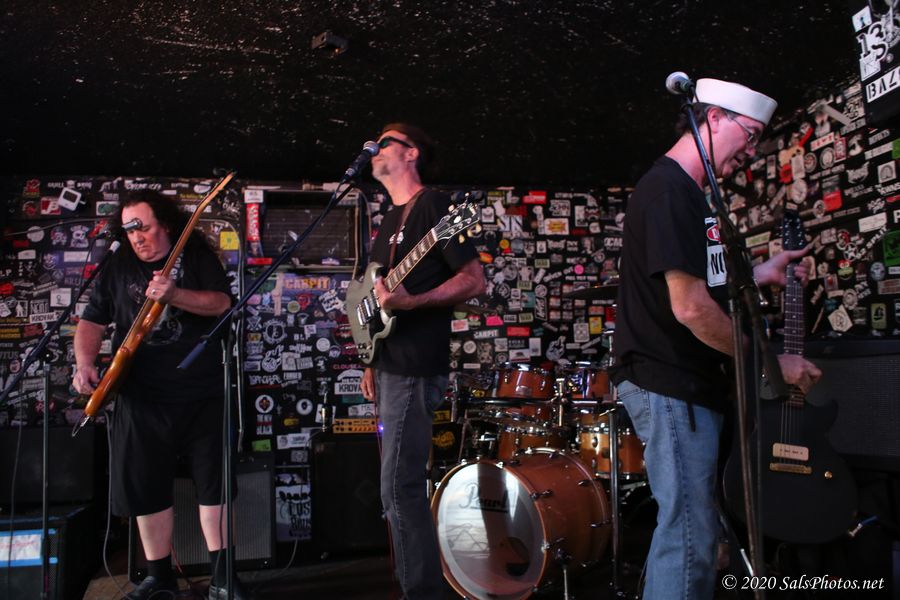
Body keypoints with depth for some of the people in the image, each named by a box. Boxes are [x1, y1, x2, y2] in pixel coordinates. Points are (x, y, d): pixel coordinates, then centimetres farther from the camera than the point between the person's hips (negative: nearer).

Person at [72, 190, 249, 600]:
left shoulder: (196, 255, 2)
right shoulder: (118, 266, 9)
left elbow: (222, 303, -11)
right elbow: (92, 320, 7)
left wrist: (174, 295, -26)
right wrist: (85, 363, -11)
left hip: (202, 394, -2)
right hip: (141, 397, 3)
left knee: (214, 482, 3)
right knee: (144, 487, 8)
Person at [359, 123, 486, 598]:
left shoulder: (433, 205, -7)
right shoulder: (390, 219, 20)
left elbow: (475, 280, -14)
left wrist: (412, 302, -27)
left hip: (415, 368, -9)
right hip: (391, 367, 9)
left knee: (400, 490, -10)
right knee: (403, 487, 14)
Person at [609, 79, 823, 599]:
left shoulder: (687, 192, 17)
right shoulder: (668, 190, -15)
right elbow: (690, 308, -22)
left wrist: (761, 274, 14)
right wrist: (773, 362, -12)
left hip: (693, 383, 10)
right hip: (671, 386, -10)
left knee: (694, 528, 16)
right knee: (691, 535, -5)